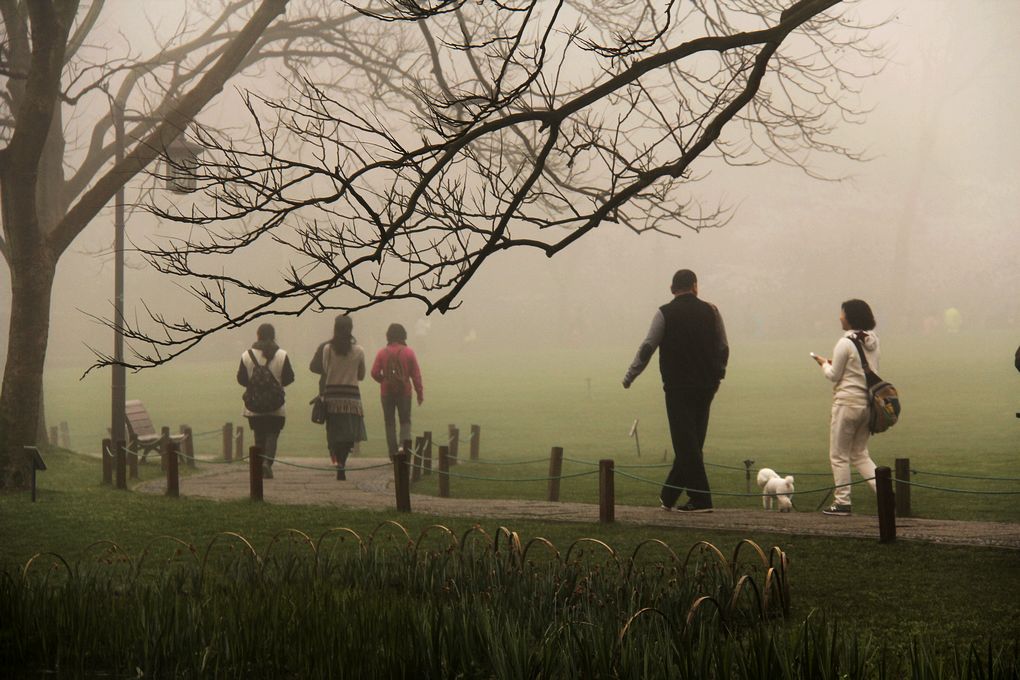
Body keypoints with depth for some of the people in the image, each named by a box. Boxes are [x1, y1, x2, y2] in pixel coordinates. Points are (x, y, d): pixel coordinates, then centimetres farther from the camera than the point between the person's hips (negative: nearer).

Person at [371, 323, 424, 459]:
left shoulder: (382, 353, -2)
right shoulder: (408, 352, -3)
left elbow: (375, 373, -5)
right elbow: (416, 374, -3)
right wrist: (420, 392, 3)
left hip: (387, 392, 0)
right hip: (404, 391, 0)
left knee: (390, 422, 7)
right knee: (405, 420, 10)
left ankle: (393, 451, 5)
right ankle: (405, 441, -17)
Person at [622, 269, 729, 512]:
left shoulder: (665, 313, -4)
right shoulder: (711, 312, 6)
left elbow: (647, 347, -5)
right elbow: (724, 348, 9)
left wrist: (630, 376, 4)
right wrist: (717, 375, 23)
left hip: (678, 387, -4)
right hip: (706, 387, 4)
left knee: (686, 443, -2)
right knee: (692, 443, 13)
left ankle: (701, 499, -8)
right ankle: (668, 496, 21)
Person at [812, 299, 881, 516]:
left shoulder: (845, 343, -14)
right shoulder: (872, 341, 8)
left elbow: (834, 375, -9)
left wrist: (824, 364, 11)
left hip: (847, 402, -7)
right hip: (869, 402, 7)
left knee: (839, 455, 5)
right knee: (860, 454, 17)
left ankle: (842, 502, 7)